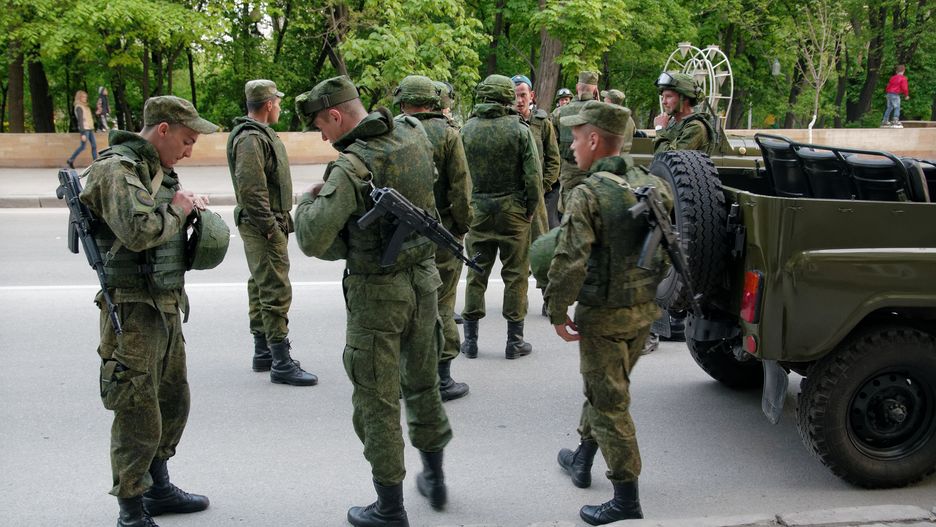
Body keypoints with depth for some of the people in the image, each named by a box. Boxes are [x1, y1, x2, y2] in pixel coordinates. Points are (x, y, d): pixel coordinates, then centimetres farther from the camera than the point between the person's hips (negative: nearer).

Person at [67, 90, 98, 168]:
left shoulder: (85, 106, 17)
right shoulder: (79, 107, -10)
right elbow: (80, 121, -16)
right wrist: (83, 134, -20)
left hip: (90, 129, 8)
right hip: (84, 129, -8)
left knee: (94, 145, 2)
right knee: (82, 146, -5)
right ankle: (70, 160, 8)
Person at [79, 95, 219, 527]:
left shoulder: (158, 169, 14)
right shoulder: (116, 169, -16)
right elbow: (138, 231, -30)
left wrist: (190, 205, 6)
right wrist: (176, 211, -13)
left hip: (167, 307, 10)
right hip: (134, 310, -10)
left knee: (172, 403, 20)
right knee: (139, 418, -4)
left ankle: (158, 488, 35)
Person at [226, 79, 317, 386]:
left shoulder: (261, 134, 17)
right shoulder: (250, 138, -17)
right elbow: (250, 189, -24)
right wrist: (270, 227, -22)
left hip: (269, 225, 11)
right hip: (263, 226, -11)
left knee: (261, 288, 16)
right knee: (276, 292, -11)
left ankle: (262, 352, 25)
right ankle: (281, 364, -10)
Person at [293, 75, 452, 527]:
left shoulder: (350, 167, -23)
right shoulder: (414, 136, -2)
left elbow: (313, 242, -28)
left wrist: (308, 201, -8)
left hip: (376, 292, -7)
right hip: (424, 281, 7)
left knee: (377, 401, 6)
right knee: (422, 382, 23)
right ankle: (434, 477, 38)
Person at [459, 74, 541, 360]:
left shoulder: (467, 130, -1)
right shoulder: (520, 130, -8)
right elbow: (533, 174, -10)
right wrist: (531, 207, 1)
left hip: (478, 209, 3)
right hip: (513, 209, -2)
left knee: (477, 273, 10)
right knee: (515, 274, 5)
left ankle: (470, 339, 14)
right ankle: (515, 340, 9)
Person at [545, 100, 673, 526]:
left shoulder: (588, 194, -20)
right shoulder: (654, 187, 2)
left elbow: (570, 262, -24)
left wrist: (558, 312, -13)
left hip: (603, 315, -7)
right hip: (645, 309, 7)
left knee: (609, 403, 2)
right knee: (602, 388, 24)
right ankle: (583, 459, 41)